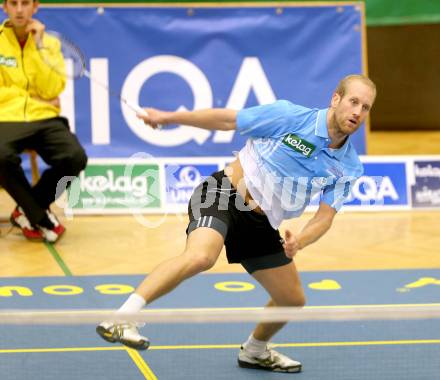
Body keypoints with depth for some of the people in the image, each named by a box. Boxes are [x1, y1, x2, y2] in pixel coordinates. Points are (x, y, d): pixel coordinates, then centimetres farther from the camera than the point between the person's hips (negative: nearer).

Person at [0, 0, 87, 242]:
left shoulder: (49, 43, 11)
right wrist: (32, 97, -6)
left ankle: (27, 211, -4)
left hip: (45, 119, 3)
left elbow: (52, 90, -1)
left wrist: (37, 47, -6)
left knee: (75, 158, -27)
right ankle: (41, 218, -13)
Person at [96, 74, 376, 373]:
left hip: (260, 224, 6)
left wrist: (299, 241, -27)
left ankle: (255, 351, 42)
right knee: (200, 256, -35)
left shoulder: (349, 167, -1)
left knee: (293, 299, 11)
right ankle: (121, 319, -37)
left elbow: (325, 216, -5)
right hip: (224, 195, -6)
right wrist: (169, 117, -3)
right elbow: (225, 119, -4)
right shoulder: (289, 115, -13)